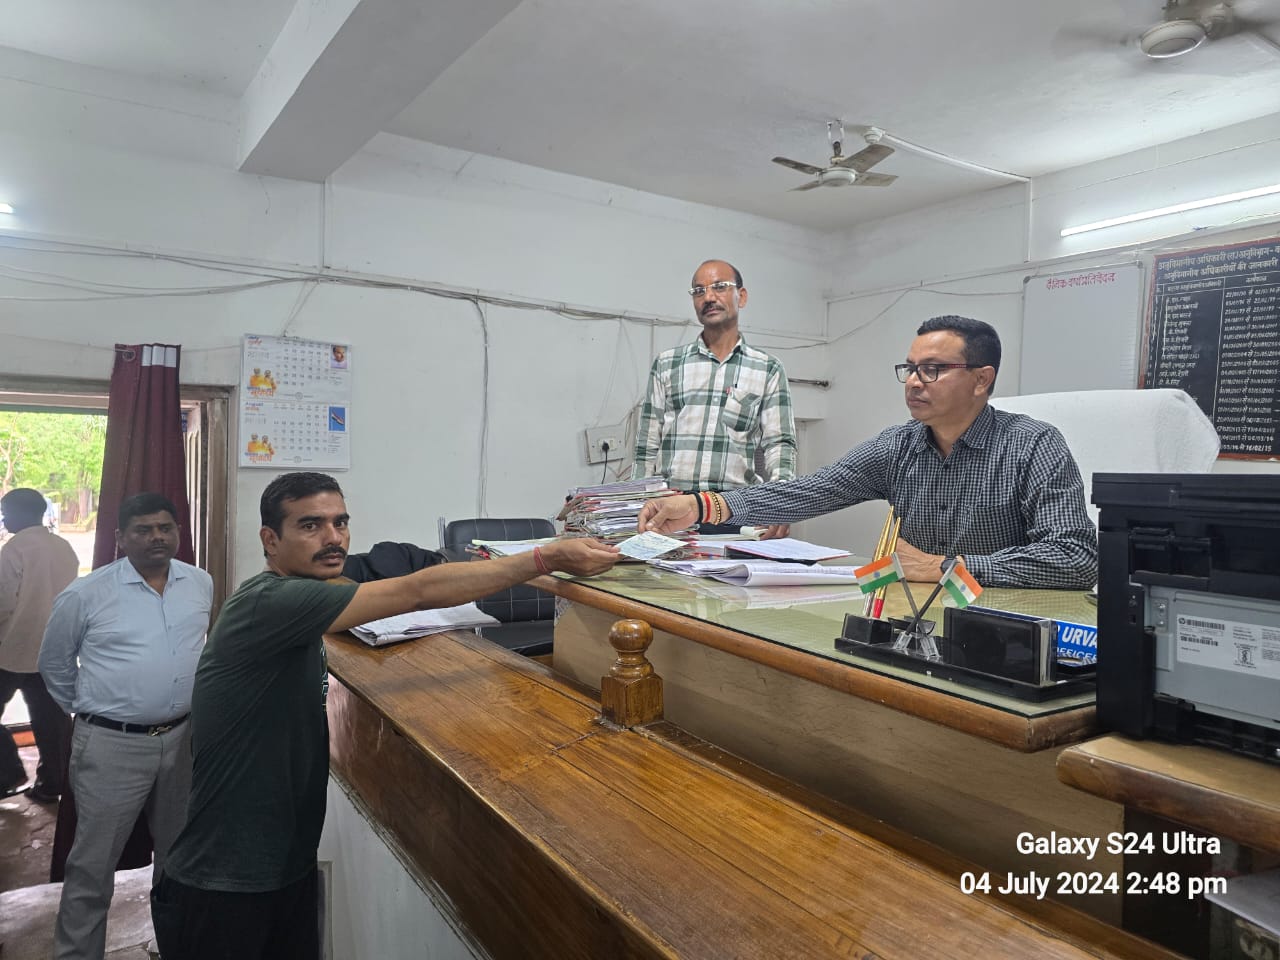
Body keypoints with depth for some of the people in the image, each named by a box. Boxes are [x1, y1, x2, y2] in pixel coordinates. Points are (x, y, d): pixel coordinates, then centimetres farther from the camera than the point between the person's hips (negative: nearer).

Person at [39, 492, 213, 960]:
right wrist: (88, 712, 9)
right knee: (94, 863, 6)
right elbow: (54, 663, 5)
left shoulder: (201, 584, 1)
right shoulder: (85, 595, -9)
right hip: (112, 744, -4)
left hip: (184, 737, 4)